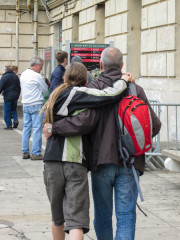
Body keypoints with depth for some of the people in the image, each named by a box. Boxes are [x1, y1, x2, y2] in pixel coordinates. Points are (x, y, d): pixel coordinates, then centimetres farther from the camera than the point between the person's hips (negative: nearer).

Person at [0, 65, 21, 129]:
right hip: (15, 96, 6)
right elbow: (19, 87, 17)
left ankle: (9, 125, -1)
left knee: (7, 111, 1)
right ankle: (15, 120, -2)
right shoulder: (16, 76, 9)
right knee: (14, 109, 20)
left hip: (8, 96, -6)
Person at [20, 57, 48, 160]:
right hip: (36, 105, -8)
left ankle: (25, 152, 12)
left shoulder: (23, 75, 11)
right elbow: (46, 90, -5)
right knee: (37, 128, -5)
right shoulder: (37, 76, -14)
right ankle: (36, 153, -6)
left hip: (25, 104, 8)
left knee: (26, 128, 11)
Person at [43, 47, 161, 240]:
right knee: (126, 215, 1)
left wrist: (54, 128, -7)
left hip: (102, 161, -1)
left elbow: (85, 121, -19)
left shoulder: (93, 88, -5)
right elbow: (154, 125, 2)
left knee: (102, 213, 14)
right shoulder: (136, 90, 2)